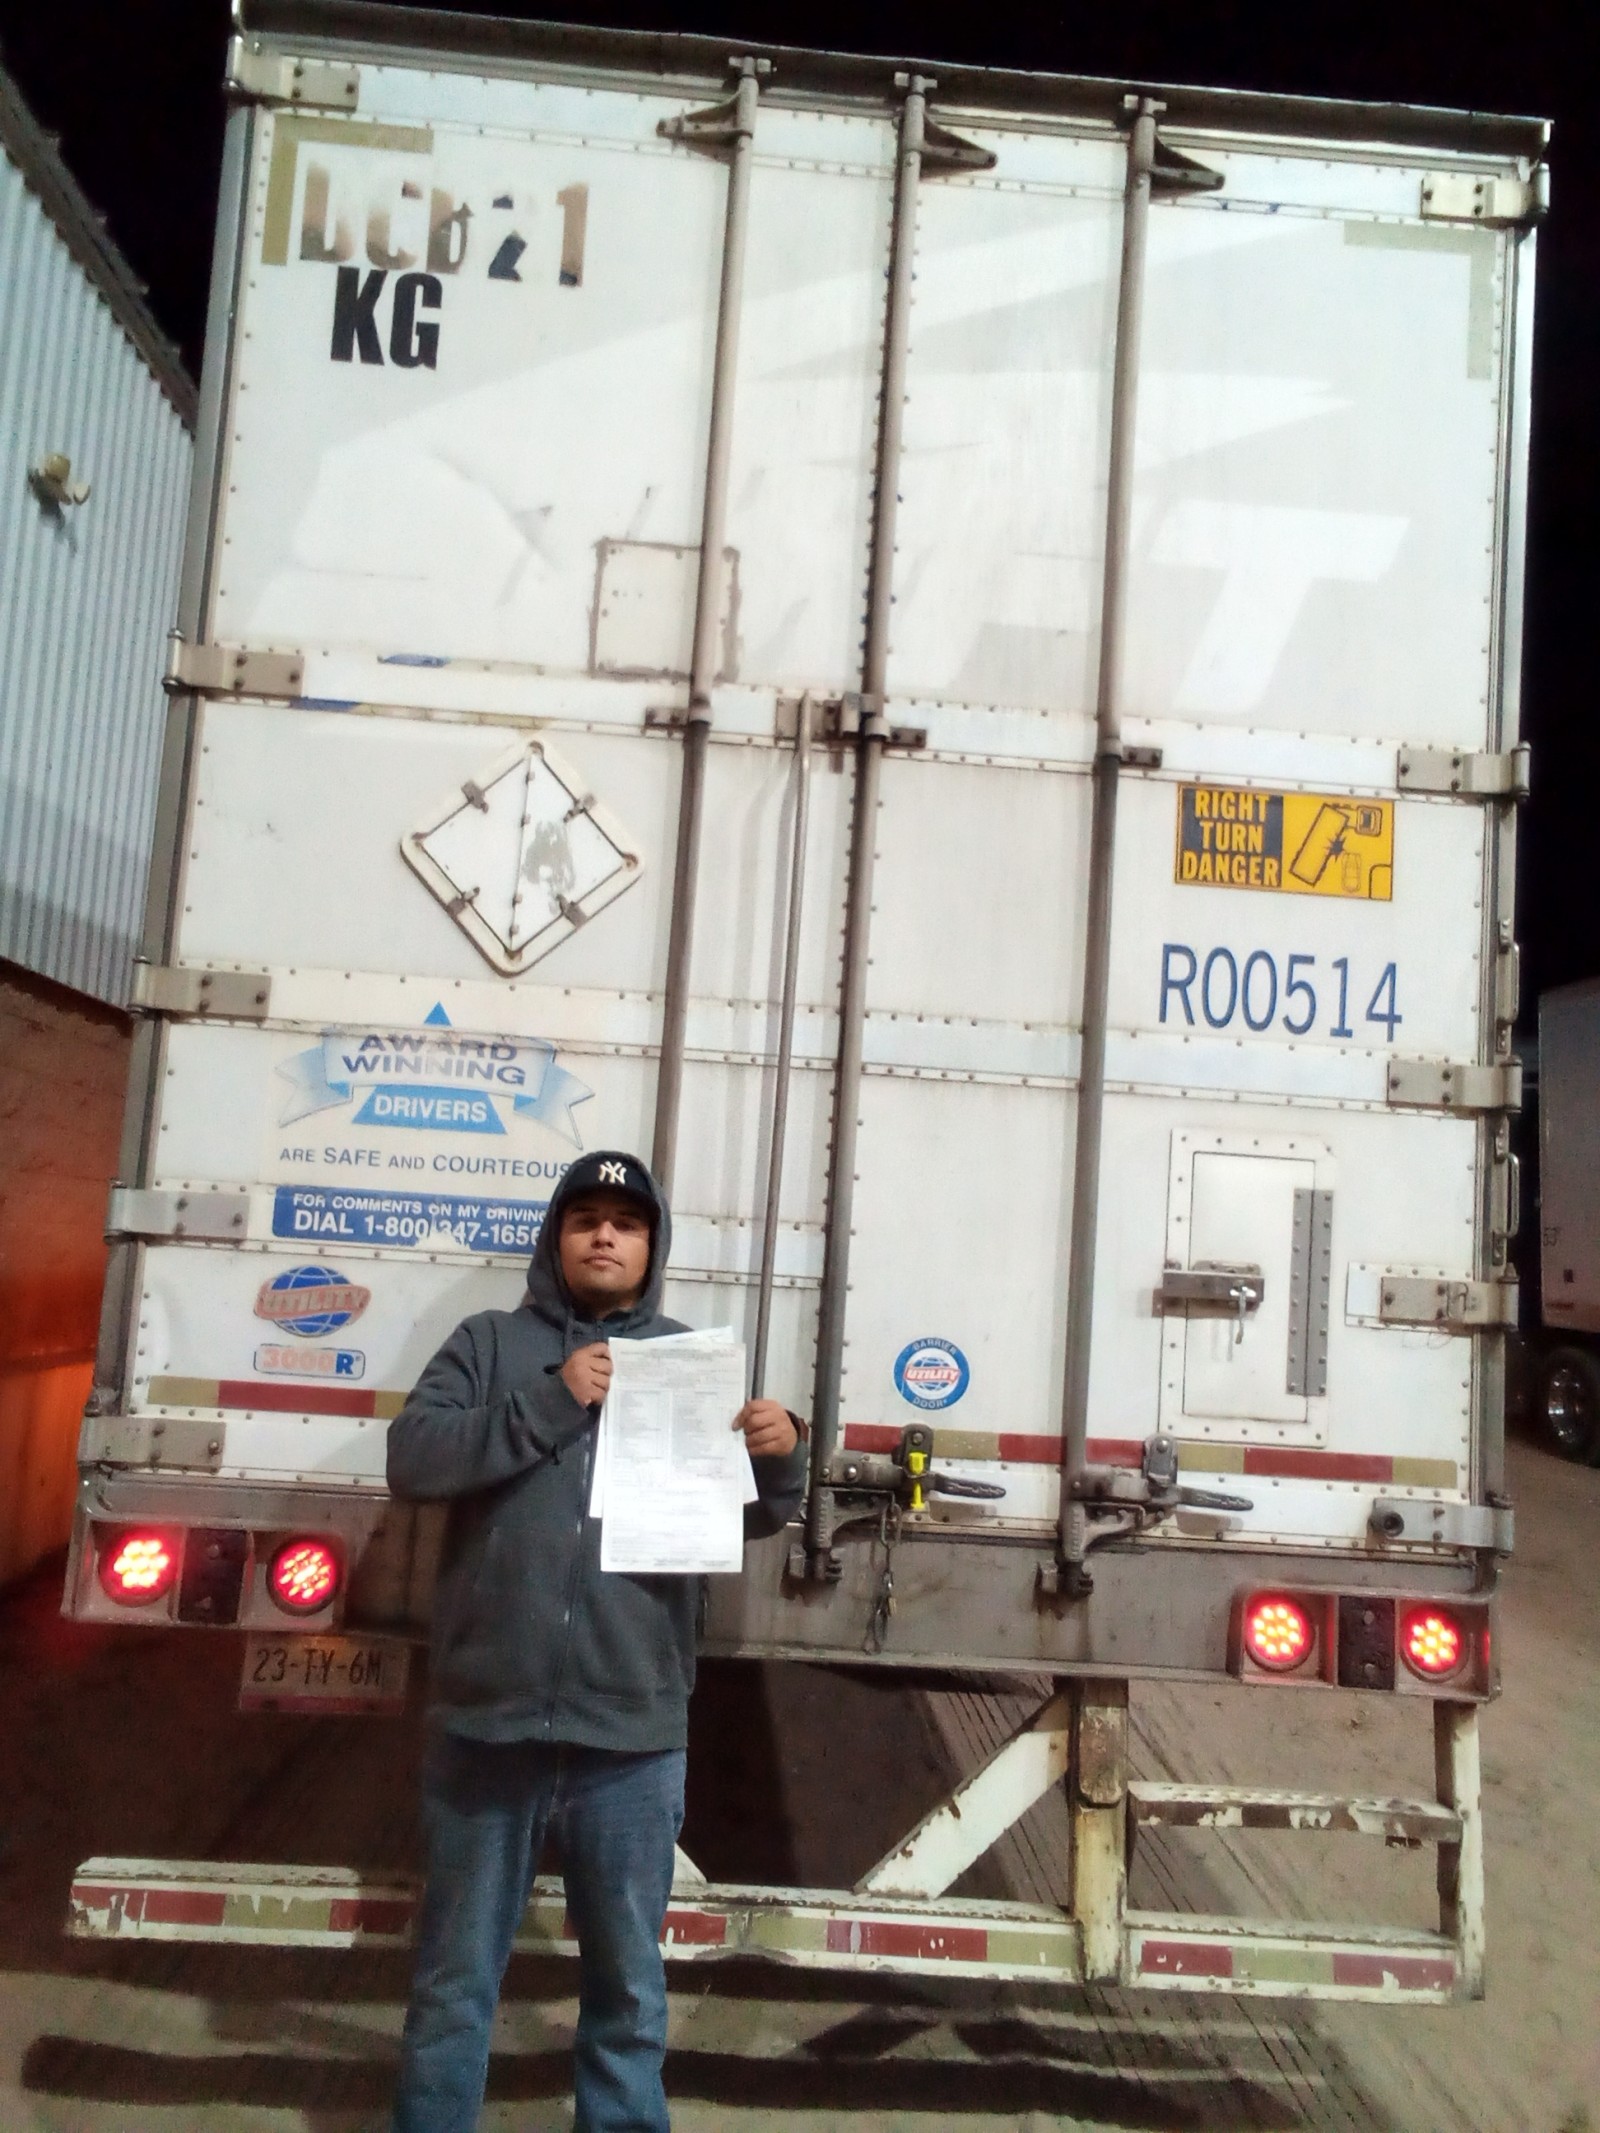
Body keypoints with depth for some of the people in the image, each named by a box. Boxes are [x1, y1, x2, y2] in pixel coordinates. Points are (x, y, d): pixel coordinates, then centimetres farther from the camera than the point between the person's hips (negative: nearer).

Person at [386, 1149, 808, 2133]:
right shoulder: (491, 1342, 5)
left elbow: (750, 1515, 6)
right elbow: (411, 1460, -8)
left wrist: (783, 1455, -16)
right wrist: (549, 1403, -18)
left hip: (632, 1734, 1)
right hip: (489, 1720, 0)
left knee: (629, 1984, 16)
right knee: (456, 1976, 16)